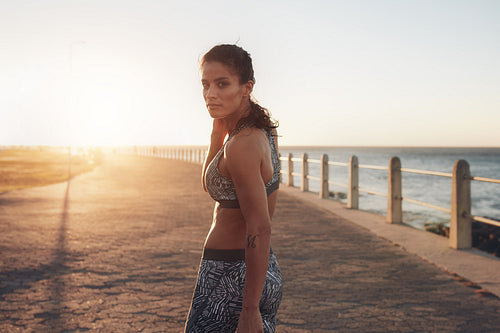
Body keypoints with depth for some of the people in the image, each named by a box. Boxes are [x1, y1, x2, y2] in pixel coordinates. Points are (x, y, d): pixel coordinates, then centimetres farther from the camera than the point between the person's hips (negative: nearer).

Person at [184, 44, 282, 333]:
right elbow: (211, 184, 17)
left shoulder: (242, 145, -21)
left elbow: (260, 230, -23)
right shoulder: (263, 130, 6)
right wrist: (218, 132, 4)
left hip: (229, 275, -9)